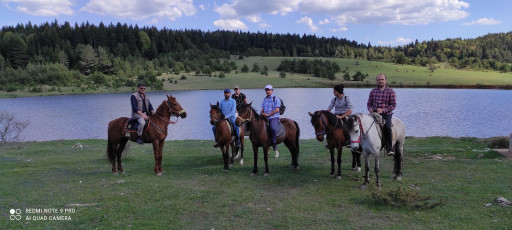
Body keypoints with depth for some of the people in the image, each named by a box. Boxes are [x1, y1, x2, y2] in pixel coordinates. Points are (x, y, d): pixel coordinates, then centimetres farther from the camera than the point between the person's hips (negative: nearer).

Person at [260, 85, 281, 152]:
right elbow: (262, 108, 23)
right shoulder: (265, 99, 20)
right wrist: (262, 113, -1)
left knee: (272, 128, -32)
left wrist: (268, 114, -15)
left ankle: (273, 144, -22)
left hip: (274, 117, -7)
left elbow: (277, 110, -10)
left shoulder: (275, 99, -1)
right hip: (265, 118, 7)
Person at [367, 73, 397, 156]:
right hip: (374, 113, 4)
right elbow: (369, 103, 19)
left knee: (387, 127, -30)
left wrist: (383, 110, -16)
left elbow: (393, 104, -2)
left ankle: (389, 148, -24)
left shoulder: (391, 91, 4)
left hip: (386, 114, -4)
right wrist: (370, 109, -6)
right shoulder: (373, 91, 14)